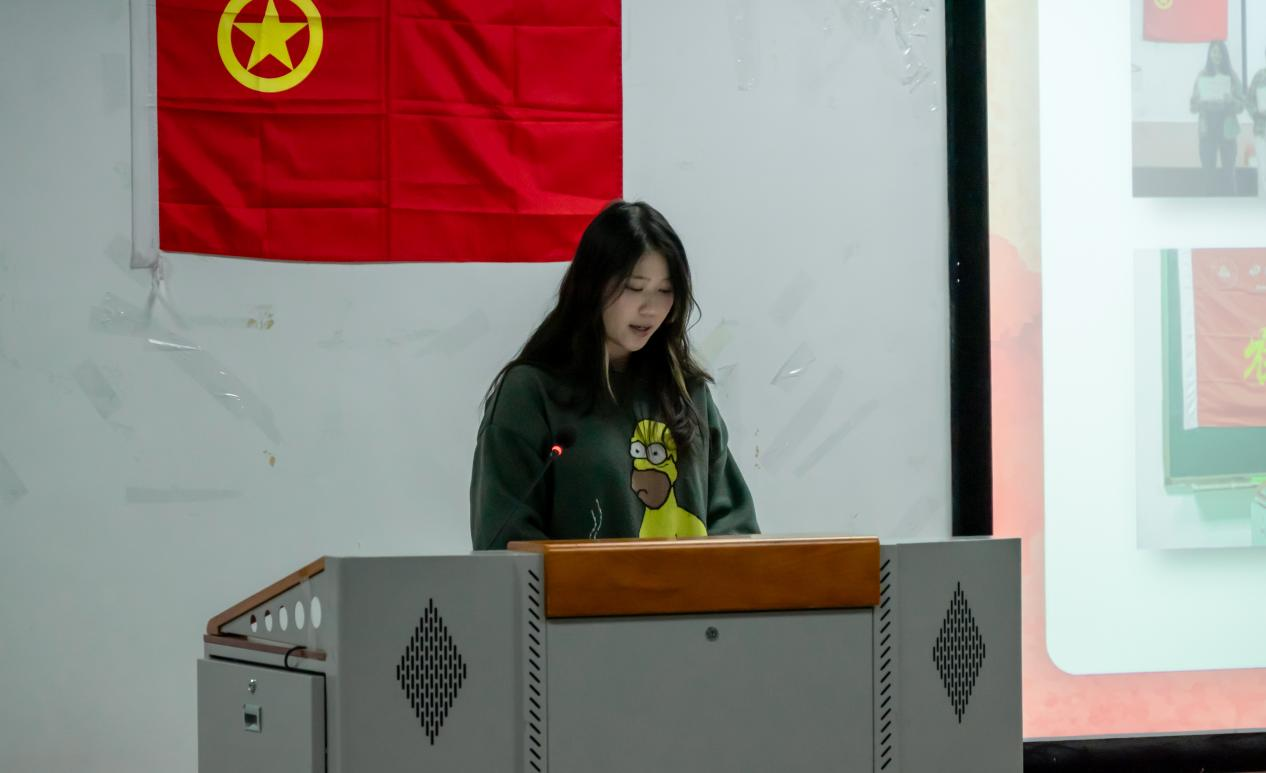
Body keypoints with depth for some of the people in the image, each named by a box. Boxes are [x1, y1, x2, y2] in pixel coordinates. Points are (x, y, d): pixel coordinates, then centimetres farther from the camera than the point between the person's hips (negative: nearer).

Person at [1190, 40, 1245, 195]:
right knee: (1209, 170, -3)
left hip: (1227, 129, 0)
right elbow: (1193, 105, 4)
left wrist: (1231, 101, -19)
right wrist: (1201, 103, -17)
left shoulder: (1231, 76, 3)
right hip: (1208, 128, 0)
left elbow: (1241, 105, 1)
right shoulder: (1202, 75, 5)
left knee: (1228, 170, -1)